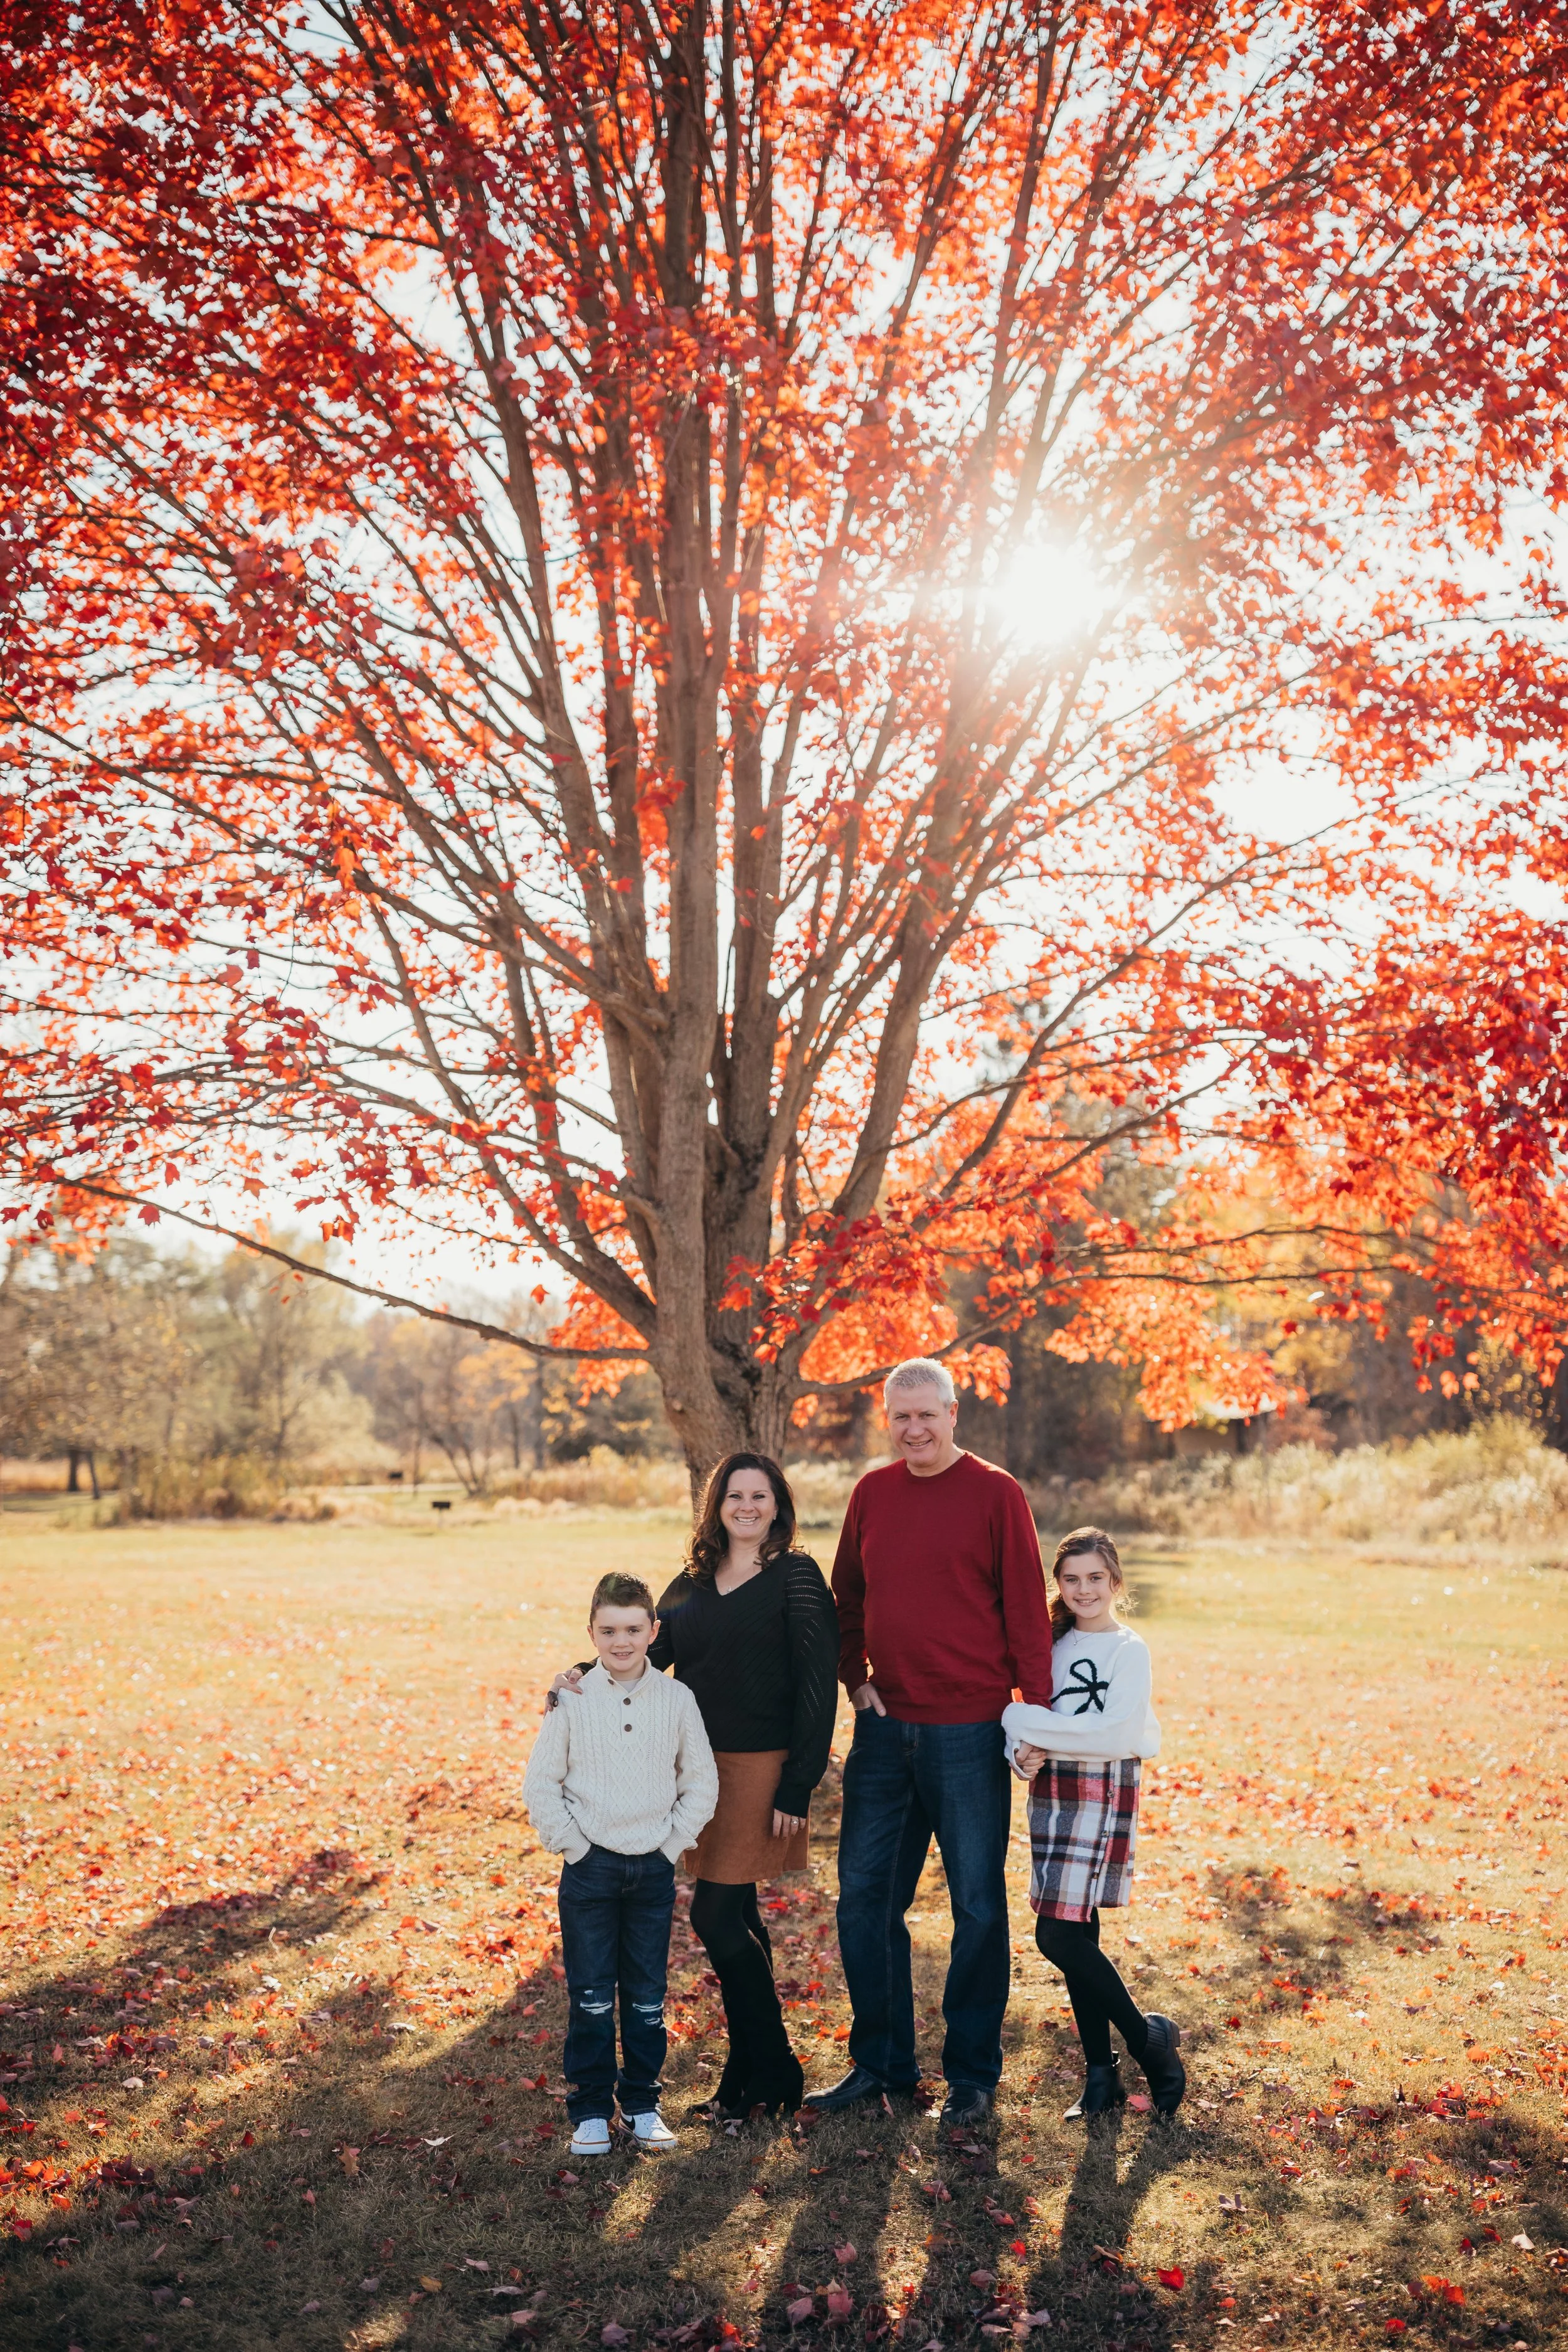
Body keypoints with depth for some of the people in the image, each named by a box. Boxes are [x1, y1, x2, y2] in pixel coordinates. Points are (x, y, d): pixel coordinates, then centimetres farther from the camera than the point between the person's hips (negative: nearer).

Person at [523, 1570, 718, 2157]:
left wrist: (673, 1843, -1)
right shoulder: (572, 1701, -5)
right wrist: (572, 1844, -5)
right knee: (590, 1997, 5)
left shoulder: (676, 1700, -2)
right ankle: (590, 2110, 19)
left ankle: (643, 2103, 25)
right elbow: (541, 1784, 0)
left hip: (654, 1869, 1)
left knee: (647, 1996, 9)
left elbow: (701, 1782, 5)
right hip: (590, 1868, -1)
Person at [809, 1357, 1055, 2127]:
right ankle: (881, 2062, 25)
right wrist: (854, 1679, 3)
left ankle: (972, 2074, 21)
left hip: (969, 1732, -4)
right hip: (884, 1728, 5)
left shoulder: (995, 1493, -6)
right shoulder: (872, 1493, 7)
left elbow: (1026, 1607, -6)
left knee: (977, 1904, 6)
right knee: (864, 1897, 9)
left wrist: (1037, 1711, -9)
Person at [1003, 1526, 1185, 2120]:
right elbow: (1023, 1723, 9)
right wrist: (1023, 1754, -14)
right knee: (1075, 1935, 10)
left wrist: (1025, 1722, -18)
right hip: (1051, 1796, 6)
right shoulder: (1052, 1643, 9)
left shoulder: (1129, 1650, -8)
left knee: (1058, 1935, -9)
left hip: (1102, 1798, -6)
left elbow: (1113, 1735, -19)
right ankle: (1101, 2073, 21)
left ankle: (1151, 2038, 10)